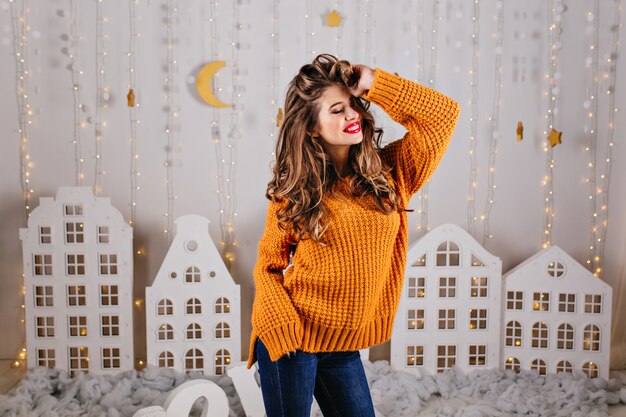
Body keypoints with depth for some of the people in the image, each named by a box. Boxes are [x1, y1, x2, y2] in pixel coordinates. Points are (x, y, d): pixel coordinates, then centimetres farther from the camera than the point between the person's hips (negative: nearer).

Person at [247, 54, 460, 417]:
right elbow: (268, 266, -2)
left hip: (344, 345, 3)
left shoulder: (389, 173, 1)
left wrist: (374, 84, -8)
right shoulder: (294, 190, -5)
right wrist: (282, 329, -18)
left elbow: (445, 113, -3)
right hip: (291, 339, -3)